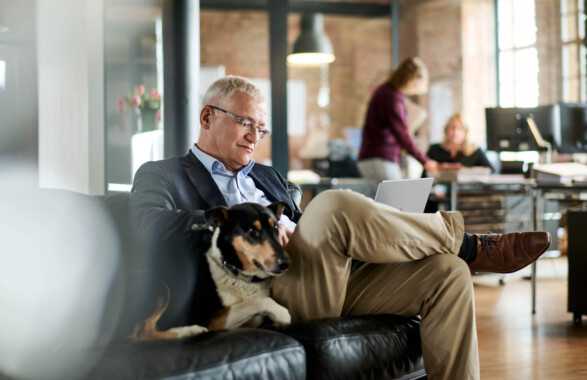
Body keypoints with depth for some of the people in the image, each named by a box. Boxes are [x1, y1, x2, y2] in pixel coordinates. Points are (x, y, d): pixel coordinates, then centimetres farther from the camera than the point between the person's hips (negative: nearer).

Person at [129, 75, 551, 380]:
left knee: (446, 272, -12)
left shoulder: (268, 177, 33)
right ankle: (465, 242, -9)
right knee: (337, 204, -31)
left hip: (324, 285, 7)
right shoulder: (160, 176, 12)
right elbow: (156, 229, -10)